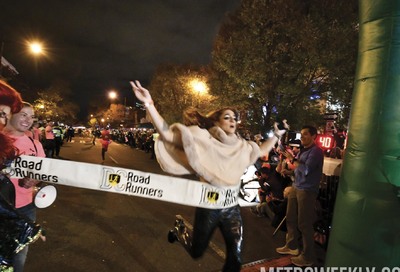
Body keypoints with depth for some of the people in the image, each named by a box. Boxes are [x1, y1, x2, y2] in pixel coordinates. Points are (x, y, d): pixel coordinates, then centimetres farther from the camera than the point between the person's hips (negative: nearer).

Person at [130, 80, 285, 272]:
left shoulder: (241, 145, 3)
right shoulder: (203, 138, -14)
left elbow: (261, 151, 23)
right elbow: (167, 134, -21)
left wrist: (277, 134, 20)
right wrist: (149, 104, -29)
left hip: (232, 208, 4)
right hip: (208, 207, -4)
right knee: (196, 252, 18)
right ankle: (179, 231, 51)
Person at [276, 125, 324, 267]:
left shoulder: (316, 151, -12)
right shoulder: (303, 150, 14)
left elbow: (306, 169, -22)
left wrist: (292, 159, -13)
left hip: (307, 190, -8)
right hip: (296, 187, 8)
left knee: (304, 224, 0)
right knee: (290, 218, 16)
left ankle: (307, 257, 14)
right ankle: (291, 246, 34)